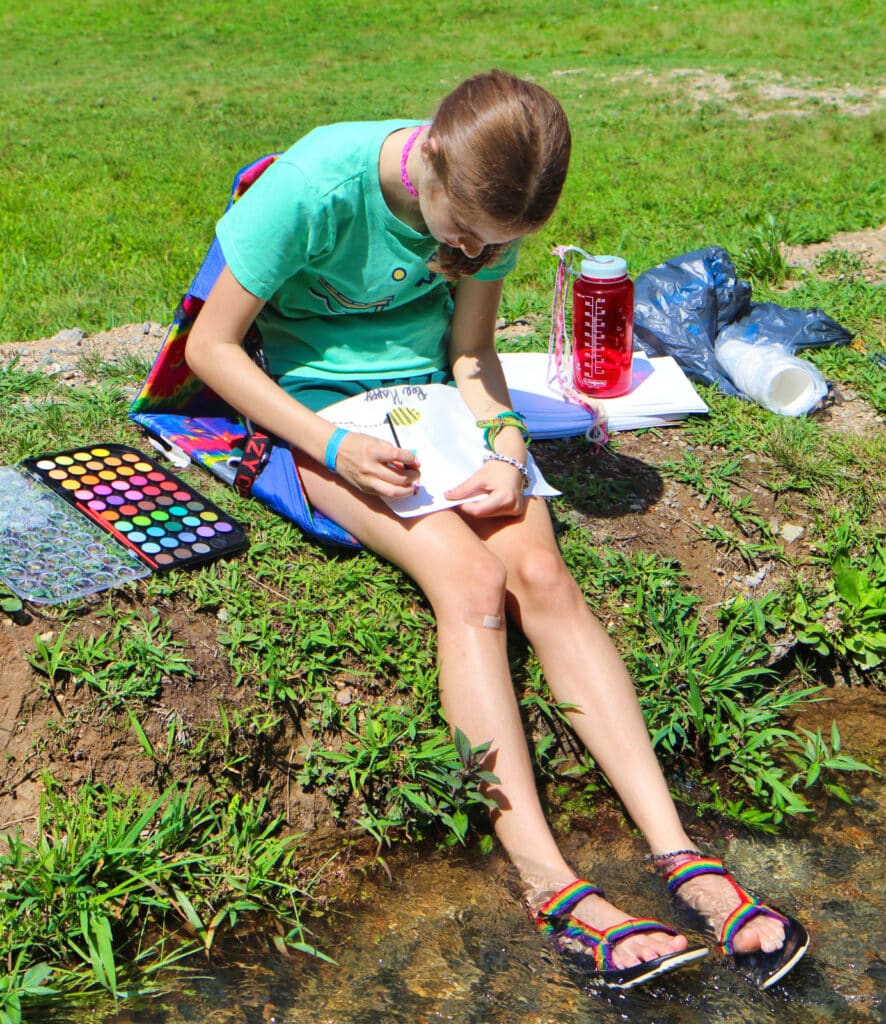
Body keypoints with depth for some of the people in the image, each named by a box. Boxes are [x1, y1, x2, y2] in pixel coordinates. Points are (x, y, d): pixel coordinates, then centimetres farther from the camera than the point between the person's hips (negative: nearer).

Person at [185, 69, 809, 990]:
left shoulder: (491, 201, -7)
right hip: (321, 405, -4)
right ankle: (549, 885, -32)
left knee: (539, 570, -22)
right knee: (468, 580, -29)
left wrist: (505, 447, -15)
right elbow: (210, 345, -14)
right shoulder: (316, 187, -22)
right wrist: (331, 448, -25)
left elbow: (471, 351, 5)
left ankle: (679, 855, -25)